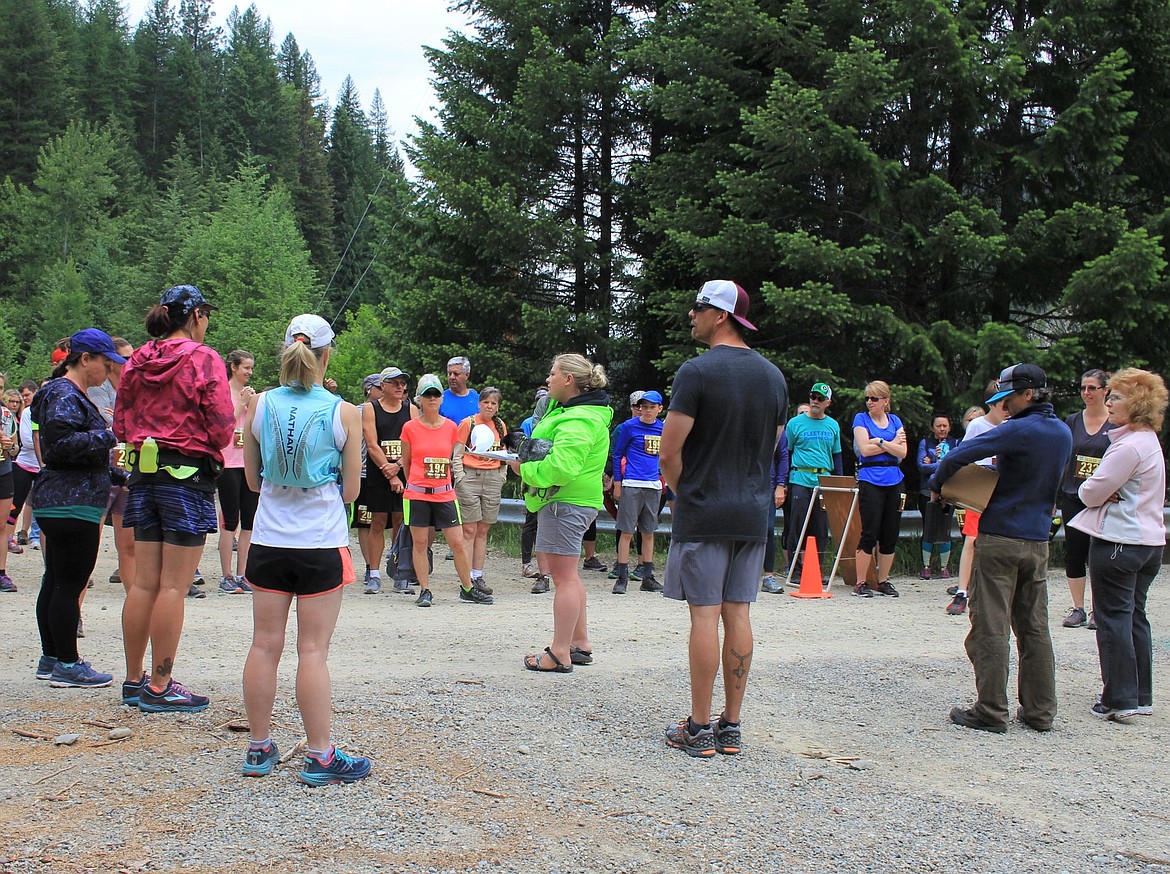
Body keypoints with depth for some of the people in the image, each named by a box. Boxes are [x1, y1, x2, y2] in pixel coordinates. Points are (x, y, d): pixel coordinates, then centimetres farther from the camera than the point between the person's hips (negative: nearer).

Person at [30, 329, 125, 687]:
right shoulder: (63, 395, -13)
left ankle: (51, 658, 21)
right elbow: (61, 443, -23)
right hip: (72, 505, -11)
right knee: (69, 584, -6)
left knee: (56, 582, 14)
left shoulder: (72, 394, 21)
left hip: (58, 502, 11)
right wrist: (109, 436, -19)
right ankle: (67, 665, -2)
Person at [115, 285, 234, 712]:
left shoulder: (137, 361, 10)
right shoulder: (204, 359, -8)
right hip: (188, 475, -6)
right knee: (174, 585, -2)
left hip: (144, 474, 7)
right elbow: (221, 428, -13)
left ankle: (134, 680, 18)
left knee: (145, 581, 11)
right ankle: (160, 686, 2)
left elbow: (121, 426, 12)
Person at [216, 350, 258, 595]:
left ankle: (242, 575, 10)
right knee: (230, 522, -5)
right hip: (228, 462, -6)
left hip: (250, 462, 6)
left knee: (249, 522, 5)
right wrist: (243, 403, -12)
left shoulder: (251, 394, 17)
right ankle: (226, 577, 0)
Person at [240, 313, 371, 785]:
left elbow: (252, 479, 9)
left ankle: (259, 748, 17)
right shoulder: (344, 413, -8)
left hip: (269, 541, 3)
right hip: (322, 543, -3)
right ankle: (320, 756, 6)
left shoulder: (259, 405, -1)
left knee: (265, 645, 8)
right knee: (313, 651, 0)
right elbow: (350, 490, -1)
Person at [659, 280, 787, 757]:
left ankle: (698, 729, 2)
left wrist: (684, 495, 3)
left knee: (705, 614, -3)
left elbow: (669, 453, -14)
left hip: (703, 515, -6)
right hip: (753, 514, 6)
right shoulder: (774, 376, 10)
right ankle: (730, 727, 12)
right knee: (738, 614, 8)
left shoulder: (697, 371, -12)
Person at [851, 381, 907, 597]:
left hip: (894, 482, 4)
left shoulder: (895, 421, 14)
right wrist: (892, 444, -3)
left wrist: (880, 442, -9)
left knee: (890, 535, 5)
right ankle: (861, 583, -2)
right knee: (870, 533, -8)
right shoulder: (861, 419, 4)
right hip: (870, 481, -4)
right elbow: (865, 449, -9)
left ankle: (883, 581, 14)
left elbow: (902, 452, 1)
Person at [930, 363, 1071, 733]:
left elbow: (960, 455, -21)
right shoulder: (1063, 434, 9)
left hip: (1000, 536, -7)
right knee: (1034, 627, 11)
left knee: (991, 627, -2)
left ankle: (991, 711, 0)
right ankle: (1040, 710, 14)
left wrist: (936, 485, -5)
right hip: (1038, 540, 7)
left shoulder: (1019, 431, -15)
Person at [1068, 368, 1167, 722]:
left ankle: (1119, 698, 0)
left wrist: (1089, 487, 4)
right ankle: (1140, 696, 18)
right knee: (1134, 617, 14)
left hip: (1118, 541, -10)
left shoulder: (1129, 446, -20)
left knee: (1113, 618, -3)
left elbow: (1091, 493, -17)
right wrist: (1103, 491, -5)